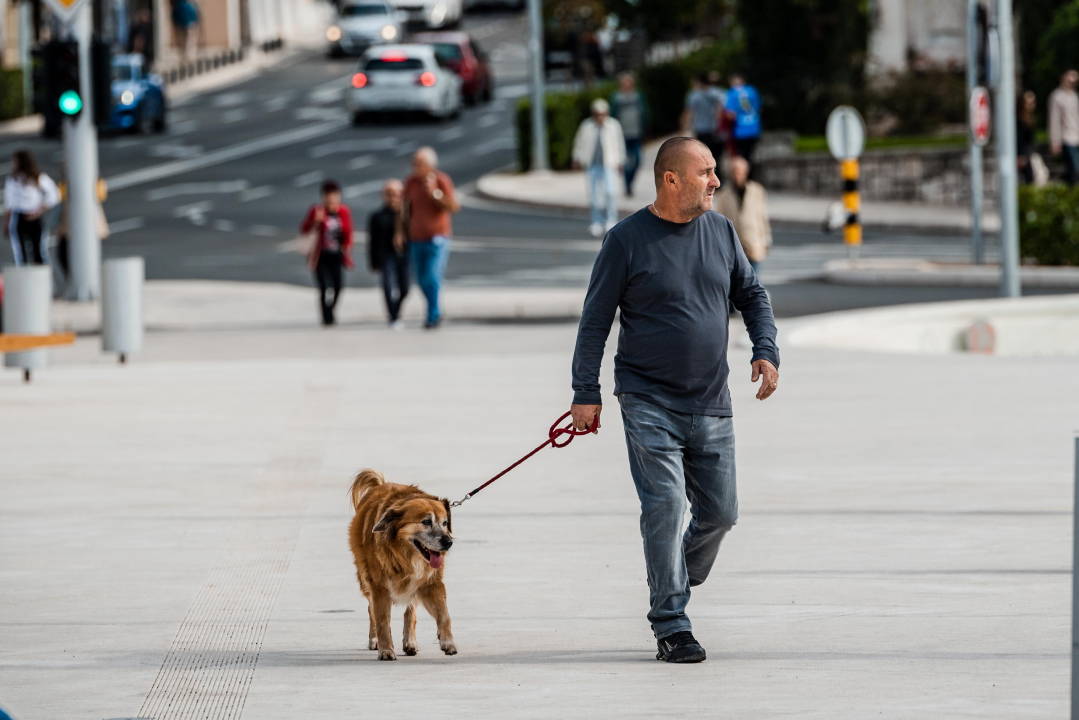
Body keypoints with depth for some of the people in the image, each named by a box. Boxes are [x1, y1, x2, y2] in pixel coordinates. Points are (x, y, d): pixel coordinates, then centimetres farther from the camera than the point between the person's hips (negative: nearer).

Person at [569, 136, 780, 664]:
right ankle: (671, 625, -9)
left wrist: (765, 350, 2)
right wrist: (586, 393, -6)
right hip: (648, 401, -5)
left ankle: (676, 586, 29)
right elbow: (595, 320, -3)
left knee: (720, 512, 4)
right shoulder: (627, 240, -7)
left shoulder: (720, 231, 7)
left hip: (710, 404, 5)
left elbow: (752, 295, 19)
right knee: (664, 506, -13)